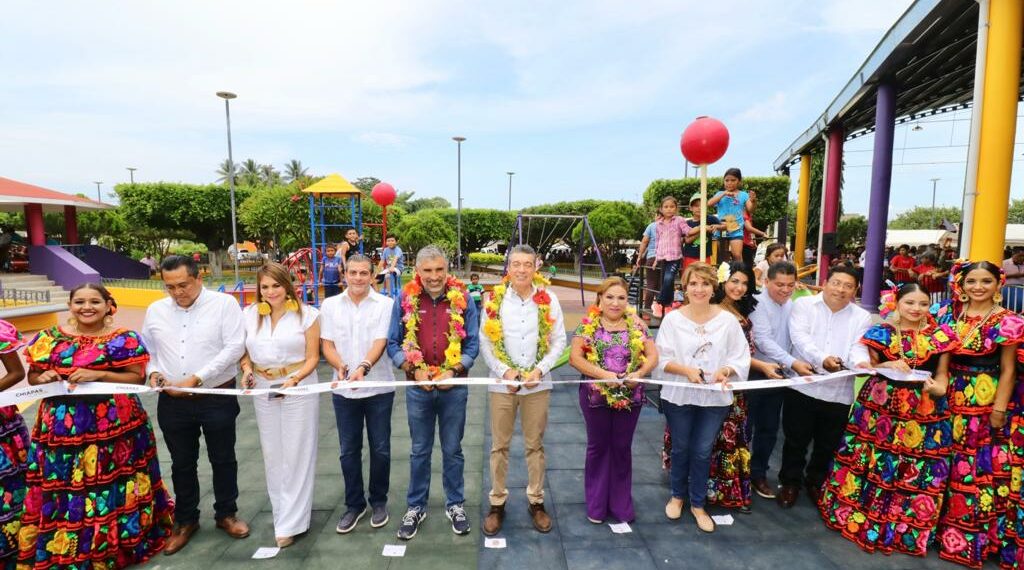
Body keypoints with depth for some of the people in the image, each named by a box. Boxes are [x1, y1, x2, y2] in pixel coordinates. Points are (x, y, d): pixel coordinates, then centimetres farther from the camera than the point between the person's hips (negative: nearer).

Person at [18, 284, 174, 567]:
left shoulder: (123, 339, -2)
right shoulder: (51, 338, 8)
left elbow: (137, 377, -5)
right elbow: (32, 375, 14)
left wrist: (98, 375, -17)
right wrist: (43, 378, -8)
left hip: (114, 423, -3)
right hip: (61, 425, 3)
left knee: (112, 485, 4)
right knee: (59, 487, 7)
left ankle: (115, 546, 23)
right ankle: (60, 550, 27)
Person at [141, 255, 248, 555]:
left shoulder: (224, 303, -10)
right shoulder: (155, 311, 4)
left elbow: (235, 347, -16)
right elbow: (147, 350, 15)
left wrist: (196, 379, -19)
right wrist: (153, 371, -6)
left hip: (217, 398, -3)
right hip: (173, 402, 3)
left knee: (223, 460, 12)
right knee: (182, 463, 17)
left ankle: (226, 513, 33)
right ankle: (185, 520, 37)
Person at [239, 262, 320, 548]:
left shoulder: (306, 314, -8)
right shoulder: (249, 315, 4)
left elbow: (312, 357, -7)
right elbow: (245, 352, 11)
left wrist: (293, 379, -22)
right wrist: (247, 370, -9)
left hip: (299, 390, -4)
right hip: (263, 392, 4)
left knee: (295, 454, 2)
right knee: (272, 454, 15)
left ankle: (290, 522, 14)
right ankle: (282, 511, 32)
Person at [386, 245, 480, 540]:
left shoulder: (462, 299, -5)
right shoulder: (406, 299, -4)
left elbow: (472, 344, -4)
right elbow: (393, 343, -1)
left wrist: (452, 371, -17)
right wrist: (415, 370, -14)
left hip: (454, 387, 0)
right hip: (418, 388, 1)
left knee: (453, 450, 14)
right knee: (419, 451, 16)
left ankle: (455, 504, 32)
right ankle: (416, 506, 33)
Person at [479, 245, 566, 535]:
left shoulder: (548, 298, -1)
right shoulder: (494, 299, -2)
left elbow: (559, 340, 0)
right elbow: (485, 342, -2)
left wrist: (539, 370, -12)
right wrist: (505, 371, -13)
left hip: (538, 384, 0)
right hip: (502, 383, 0)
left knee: (535, 445, 12)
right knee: (499, 445, 9)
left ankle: (536, 501, 28)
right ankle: (497, 503, 24)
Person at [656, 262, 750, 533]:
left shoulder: (728, 320, -5)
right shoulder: (672, 319, -8)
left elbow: (741, 358, -3)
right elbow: (662, 359, -8)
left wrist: (725, 371, -22)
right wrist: (687, 370, -23)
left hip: (715, 397, 1)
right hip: (678, 395, 0)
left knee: (702, 452, 11)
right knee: (680, 448, 16)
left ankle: (698, 504, 31)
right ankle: (677, 495, 39)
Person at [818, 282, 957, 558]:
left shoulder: (940, 336, 2)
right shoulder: (880, 333, 0)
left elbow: (942, 372, 7)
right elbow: (868, 367, 4)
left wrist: (939, 386, -15)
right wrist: (888, 364, -16)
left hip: (924, 410, 1)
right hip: (880, 406, 0)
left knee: (919, 469, 5)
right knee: (872, 460, 6)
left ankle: (906, 528, 22)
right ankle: (857, 517, 22)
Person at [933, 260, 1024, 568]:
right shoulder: (949, 313, 4)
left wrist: (999, 409, -9)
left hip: (984, 401, -3)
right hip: (950, 397, 4)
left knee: (982, 466, 3)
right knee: (945, 464, 11)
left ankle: (974, 535, 18)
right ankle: (940, 526, 26)